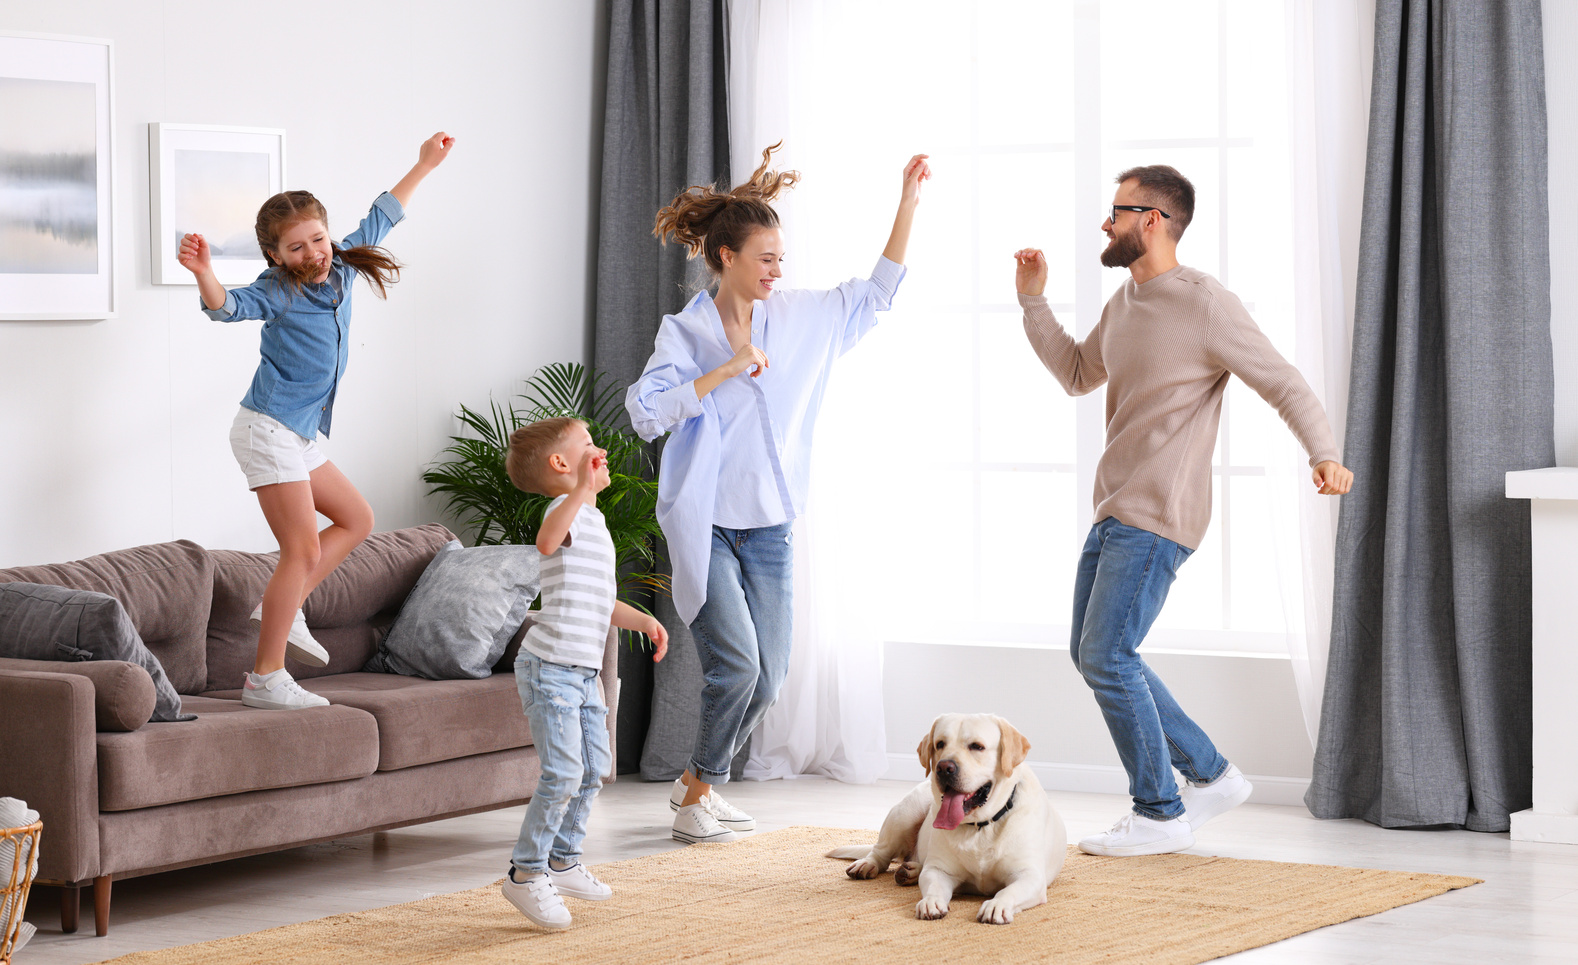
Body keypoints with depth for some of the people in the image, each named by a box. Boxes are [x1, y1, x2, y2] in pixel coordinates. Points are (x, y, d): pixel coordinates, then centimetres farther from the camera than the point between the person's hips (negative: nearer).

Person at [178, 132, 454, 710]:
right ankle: (266, 680, -9)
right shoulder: (279, 293, -13)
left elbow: (379, 219, 21)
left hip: (300, 436, 9)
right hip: (269, 429, -9)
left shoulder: (340, 269, 7)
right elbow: (228, 307, -32)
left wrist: (424, 166, 29)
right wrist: (203, 273, -52)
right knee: (304, 549, -11)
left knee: (357, 519, 18)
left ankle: (282, 608, 16)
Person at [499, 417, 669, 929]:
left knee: (592, 770, 15)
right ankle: (526, 873, -5)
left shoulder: (593, 519, 20)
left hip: (582, 672, 10)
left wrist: (643, 620, 17)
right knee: (563, 772, -15)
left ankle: (562, 861, 29)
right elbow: (547, 541, -39)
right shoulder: (566, 507, -11)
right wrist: (582, 488, -47)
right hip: (550, 667, -10)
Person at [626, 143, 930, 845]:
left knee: (769, 674, 3)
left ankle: (696, 782, 24)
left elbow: (876, 293, 14)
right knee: (737, 661, -17)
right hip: (705, 524, -5)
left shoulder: (801, 320, 6)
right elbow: (645, 413, -19)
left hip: (769, 527, 5)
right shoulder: (684, 333, -7)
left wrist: (908, 204, 6)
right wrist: (725, 370, -22)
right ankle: (696, 801, 1)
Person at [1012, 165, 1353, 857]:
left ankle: (1160, 814, 0)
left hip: (1159, 516, -10)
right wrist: (1033, 302, 18)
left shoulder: (1205, 305, -14)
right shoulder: (1124, 302, 13)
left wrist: (1325, 455, -32)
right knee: (1091, 653, 12)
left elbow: (1285, 385, -16)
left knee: (1107, 656, -12)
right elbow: (1077, 375, 28)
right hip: (1114, 512, 10)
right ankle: (1211, 775, 21)